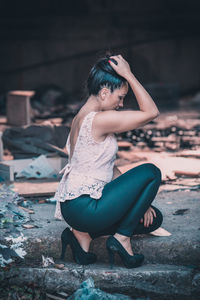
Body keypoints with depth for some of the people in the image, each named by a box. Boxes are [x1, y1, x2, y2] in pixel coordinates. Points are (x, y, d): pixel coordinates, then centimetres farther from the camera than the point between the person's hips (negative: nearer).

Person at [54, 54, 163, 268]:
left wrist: (138, 197, 11)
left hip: (73, 207, 10)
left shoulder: (81, 118, 13)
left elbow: (106, 166, 16)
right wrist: (128, 75, -14)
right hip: (84, 208, -10)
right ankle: (122, 238, -1)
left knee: (153, 219, 15)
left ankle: (83, 233, 9)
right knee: (151, 172, -7)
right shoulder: (100, 120, -20)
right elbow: (151, 112, -18)